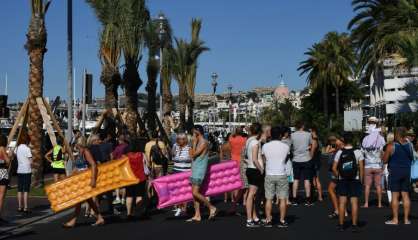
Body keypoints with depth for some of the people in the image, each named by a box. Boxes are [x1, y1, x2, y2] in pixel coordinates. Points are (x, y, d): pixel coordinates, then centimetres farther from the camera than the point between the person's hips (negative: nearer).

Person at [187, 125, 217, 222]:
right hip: (195, 170, 10)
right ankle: (197, 215, 11)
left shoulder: (203, 142, -13)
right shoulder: (198, 142, 16)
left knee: (195, 193, -13)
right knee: (194, 193, 8)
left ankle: (212, 208, -1)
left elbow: (194, 154, -17)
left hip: (199, 170, -10)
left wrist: (194, 142, -12)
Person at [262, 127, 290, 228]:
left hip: (269, 175, 1)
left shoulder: (265, 146, -3)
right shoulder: (286, 147, -5)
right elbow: (286, 159, 9)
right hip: (281, 175, -1)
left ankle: (268, 220, 10)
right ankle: (282, 221, 10)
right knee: (283, 199, 7)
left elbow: (264, 159, 8)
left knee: (269, 199, 7)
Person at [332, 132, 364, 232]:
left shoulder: (339, 152, -4)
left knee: (342, 202, 5)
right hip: (355, 180, -1)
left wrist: (338, 177, 8)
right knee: (354, 202, 2)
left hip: (342, 181, 1)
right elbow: (361, 168, -8)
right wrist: (361, 180, 2)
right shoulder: (358, 152, -7)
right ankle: (354, 225, 4)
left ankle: (341, 224, 10)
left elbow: (334, 168, -5)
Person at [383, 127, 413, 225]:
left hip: (395, 172, -4)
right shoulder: (409, 145, 2)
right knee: (405, 195, 8)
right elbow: (412, 158, 16)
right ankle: (406, 219, 12)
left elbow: (385, 160, -7)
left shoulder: (391, 146, -12)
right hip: (407, 171, 4)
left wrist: (386, 153, 9)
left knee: (395, 196, 0)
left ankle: (395, 219, 2)